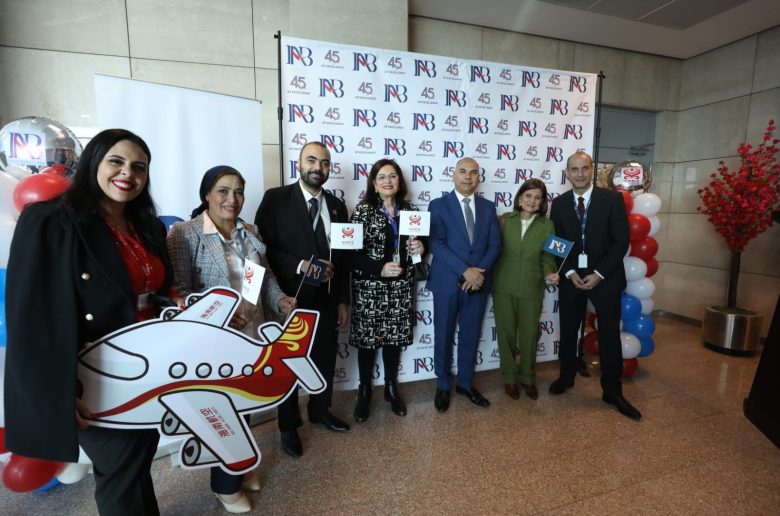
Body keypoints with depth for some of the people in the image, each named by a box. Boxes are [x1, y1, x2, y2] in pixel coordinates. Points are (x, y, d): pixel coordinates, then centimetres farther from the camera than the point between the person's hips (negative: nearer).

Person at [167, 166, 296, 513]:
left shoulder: (250, 233, 7)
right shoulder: (184, 234, -11)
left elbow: (267, 278, 9)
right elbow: (178, 292, -15)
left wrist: (280, 301, -9)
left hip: (252, 336, 6)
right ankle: (226, 484, 39)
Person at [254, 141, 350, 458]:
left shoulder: (336, 206, 7)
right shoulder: (276, 198, -6)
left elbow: (343, 257, 8)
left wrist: (343, 300, 7)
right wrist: (300, 266, -22)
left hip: (327, 299, 4)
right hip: (291, 298, -4)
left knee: (325, 359, 17)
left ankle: (320, 411, 41)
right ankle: (288, 426, 34)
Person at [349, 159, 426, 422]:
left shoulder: (410, 209, 7)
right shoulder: (363, 211, -6)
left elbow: (418, 242, 17)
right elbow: (352, 253, -11)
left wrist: (421, 247, -6)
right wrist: (380, 268, -20)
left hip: (401, 287, 4)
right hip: (370, 288, -3)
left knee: (395, 337, 13)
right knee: (367, 339, 7)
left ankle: (391, 388, 33)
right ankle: (364, 391, 28)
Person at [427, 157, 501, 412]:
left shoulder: (488, 207, 9)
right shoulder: (439, 205, -3)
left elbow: (495, 244, 3)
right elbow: (436, 244, -13)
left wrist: (479, 271, -13)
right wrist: (465, 271, -20)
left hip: (478, 282, 3)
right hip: (447, 282, -3)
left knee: (471, 336, 14)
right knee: (444, 337, 9)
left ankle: (465, 383, 32)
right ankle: (443, 386, 27)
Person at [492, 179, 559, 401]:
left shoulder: (547, 225, 1)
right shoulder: (505, 220, -2)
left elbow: (547, 256, 3)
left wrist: (549, 274, -16)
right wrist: (490, 277, -11)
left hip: (531, 288, 1)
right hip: (504, 285, 0)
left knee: (529, 334, 11)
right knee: (506, 333, 10)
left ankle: (528, 377, 34)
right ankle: (509, 377, 30)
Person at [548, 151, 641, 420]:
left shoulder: (612, 199, -5)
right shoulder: (559, 203, 2)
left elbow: (621, 241, -7)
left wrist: (599, 274, -14)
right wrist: (570, 272, -9)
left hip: (605, 276, -2)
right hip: (571, 277, 2)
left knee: (610, 334, 5)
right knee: (568, 331, 11)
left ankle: (612, 391, 20)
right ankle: (566, 376, 31)